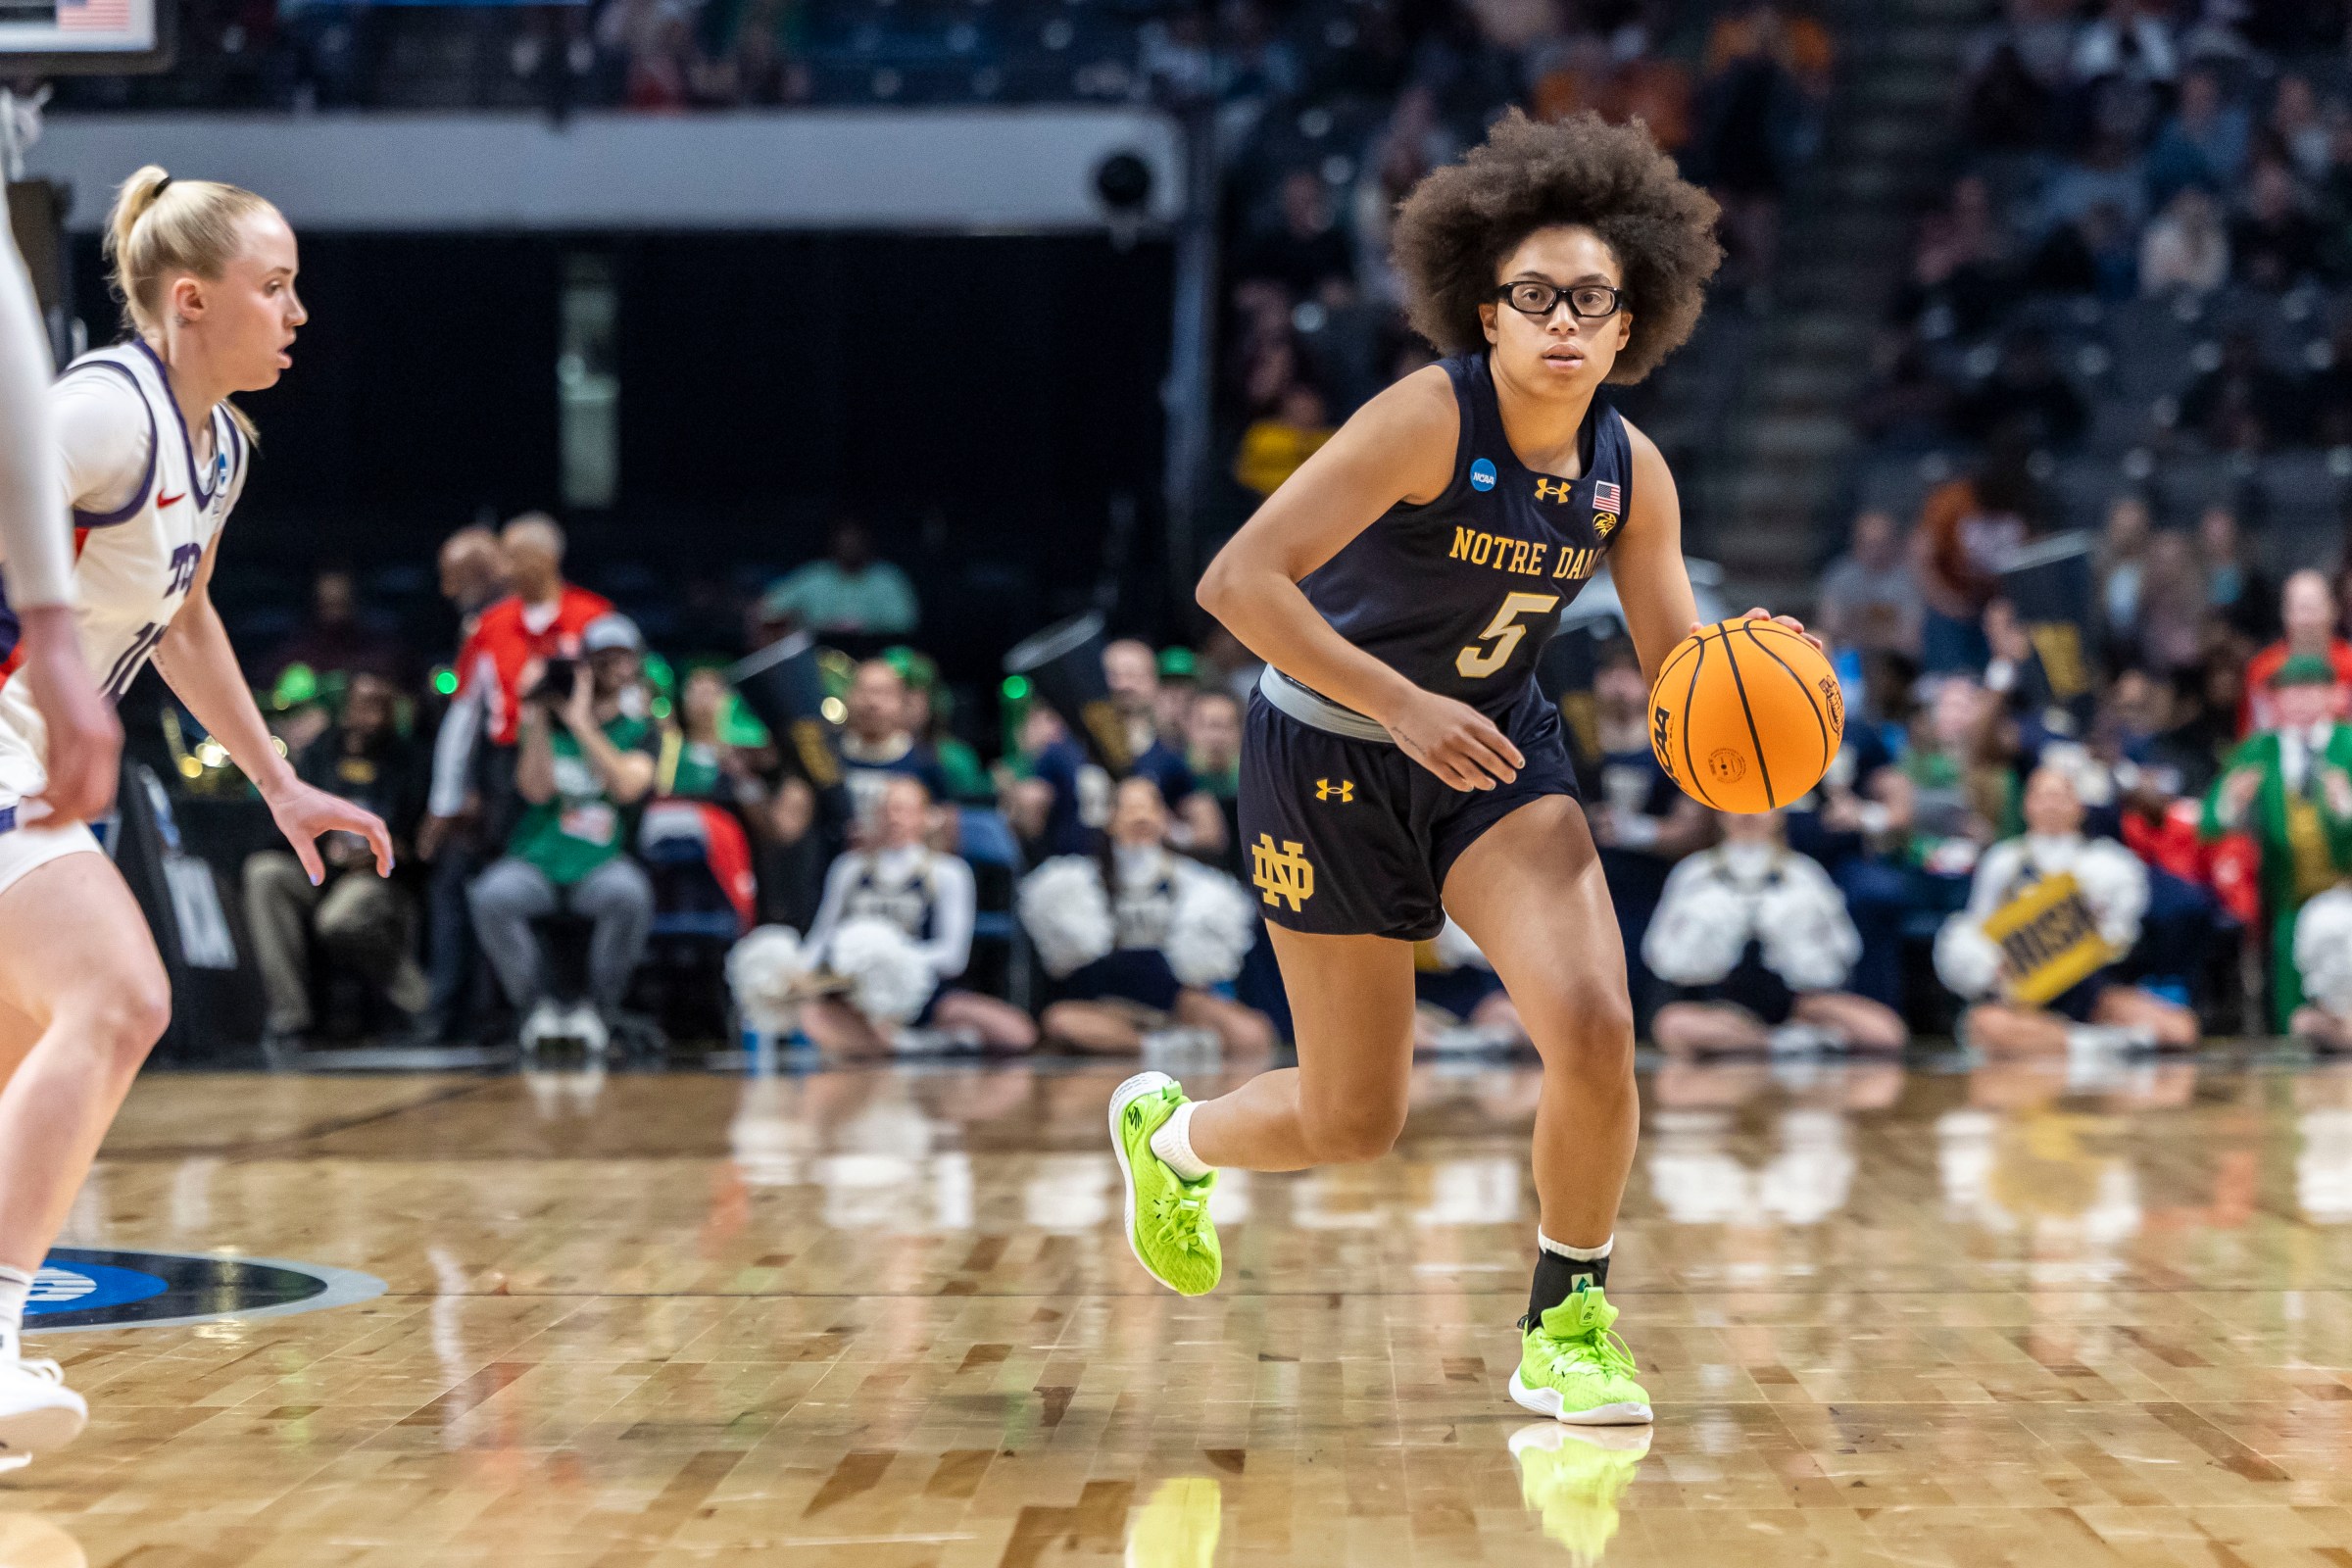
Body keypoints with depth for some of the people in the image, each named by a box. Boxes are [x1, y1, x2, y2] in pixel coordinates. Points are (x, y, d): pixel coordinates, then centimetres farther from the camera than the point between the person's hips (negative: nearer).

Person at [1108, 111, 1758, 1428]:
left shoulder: (1632, 473, -7)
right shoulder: (1429, 419, -25)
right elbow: (1238, 580, -30)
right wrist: (1405, 705, -35)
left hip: (1498, 749, 4)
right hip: (1330, 760, -4)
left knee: (1595, 1027, -19)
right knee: (1356, 1122, 4)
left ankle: (1569, 1325, 4)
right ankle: (1170, 1131, 39)